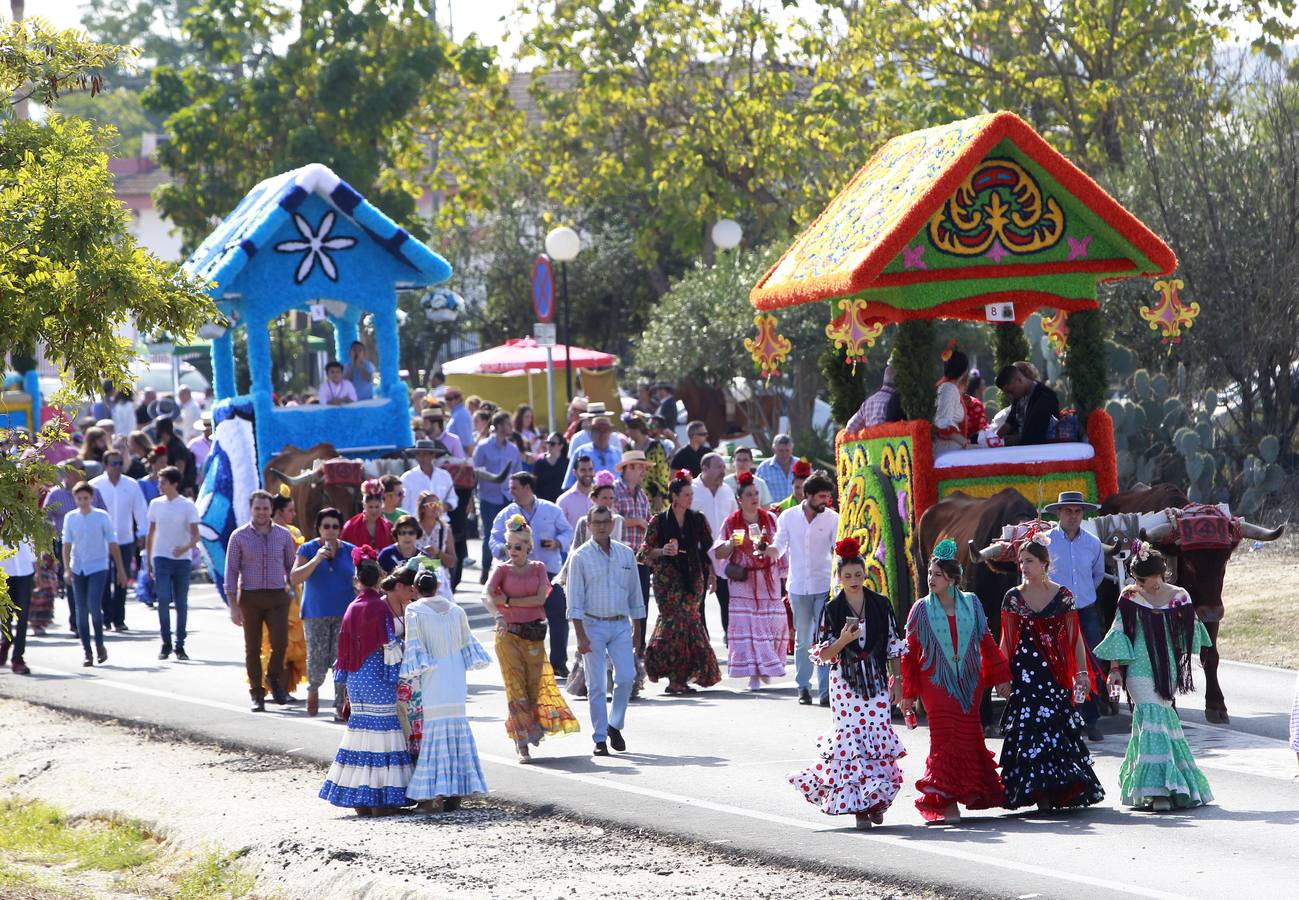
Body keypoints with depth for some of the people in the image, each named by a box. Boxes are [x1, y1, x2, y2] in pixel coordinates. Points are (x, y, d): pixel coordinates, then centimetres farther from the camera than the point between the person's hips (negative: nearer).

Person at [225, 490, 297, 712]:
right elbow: (231, 572, 0)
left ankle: (273, 678, 17)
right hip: (250, 596, -1)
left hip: (278, 596, 1)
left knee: (280, 642, -11)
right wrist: (233, 606, -6)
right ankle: (257, 694, 12)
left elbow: (291, 566, 13)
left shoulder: (283, 535, 5)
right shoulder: (239, 537, 0)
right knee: (252, 648, 3)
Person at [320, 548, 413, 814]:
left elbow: (344, 643, 9)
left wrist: (343, 675, 16)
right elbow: (390, 645, -14)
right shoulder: (380, 607, -12)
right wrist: (394, 673, -3)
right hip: (377, 678, -6)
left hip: (356, 677, 6)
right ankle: (381, 799, -4)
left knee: (360, 726, 10)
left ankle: (359, 799, 12)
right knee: (383, 728, -2)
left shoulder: (353, 608, 5)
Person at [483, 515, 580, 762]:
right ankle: (522, 744, -8)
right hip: (509, 633, -2)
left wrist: (508, 601, -10)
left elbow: (540, 599, -6)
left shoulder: (538, 568, 8)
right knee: (516, 688, -7)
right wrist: (498, 615, -35)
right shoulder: (502, 570, 1)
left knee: (535, 685, 3)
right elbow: (486, 595, -16)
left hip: (534, 634, 2)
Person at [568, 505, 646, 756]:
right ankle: (600, 739, 4)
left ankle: (615, 725, 12)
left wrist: (637, 630, 13)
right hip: (593, 625, -3)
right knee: (596, 685, -3)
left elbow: (635, 594, 14)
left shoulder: (626, 554, 8)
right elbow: (575, 600, -5)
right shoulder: (581, 557, -3)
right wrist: (581, 636, -11)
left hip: (621, 625, 3)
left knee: (627, 677, -9)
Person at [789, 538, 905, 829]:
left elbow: (894, 646, 10)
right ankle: (858, 804, -6)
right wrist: (843, 640, -19)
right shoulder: (832, 610, 0)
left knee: (879, 736, -6)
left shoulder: (881, 605, 5)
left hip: (877, 682, 1)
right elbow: (823, 654, -1)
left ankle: (876, 800, 7)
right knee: (851, 738, -8)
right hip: (846, 683, -1)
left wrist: (897, 680, 5)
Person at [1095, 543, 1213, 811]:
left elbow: (1189, 635, 13)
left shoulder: (1179, 597, 3)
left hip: (1168, 669, 2)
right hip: (1140, 669, -2)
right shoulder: (1130, 598, 0)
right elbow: (1119, 635, 3)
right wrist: (1115, 669, 1)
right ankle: (1158, 789, -20)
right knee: (1152, 718, -14)